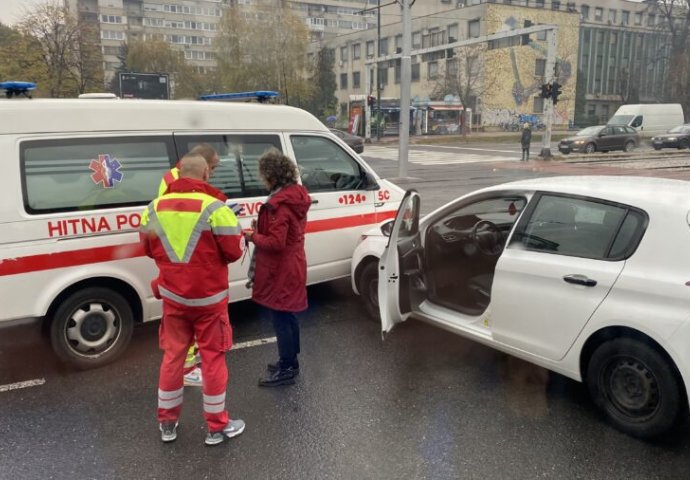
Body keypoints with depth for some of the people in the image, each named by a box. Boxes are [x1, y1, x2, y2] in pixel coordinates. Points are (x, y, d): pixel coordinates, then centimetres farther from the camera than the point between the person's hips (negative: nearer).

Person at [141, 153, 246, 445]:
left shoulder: (155, 208, -1)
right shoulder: (214, 209, -18)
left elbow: (149, 249, 10)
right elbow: (234, 252, -15)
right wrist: (237, 232, 5)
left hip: (172, 296, 5)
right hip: (208, 298, -4)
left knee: (172, 356, 16)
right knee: (212, 359, 8)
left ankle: (167, 424, 29)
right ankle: (217, 427, 20)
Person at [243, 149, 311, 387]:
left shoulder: (279, 204, -24)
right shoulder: (296, 196, 7)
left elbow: (275, 243, -25)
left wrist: (253, 236, -11)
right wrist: (261, 229, 5)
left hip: (280, 271, -10)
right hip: (292, 267, 10)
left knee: (281, 319, 2)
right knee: (288, 316, 19)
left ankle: (286, 369, 13)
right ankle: (290, 362, 32)